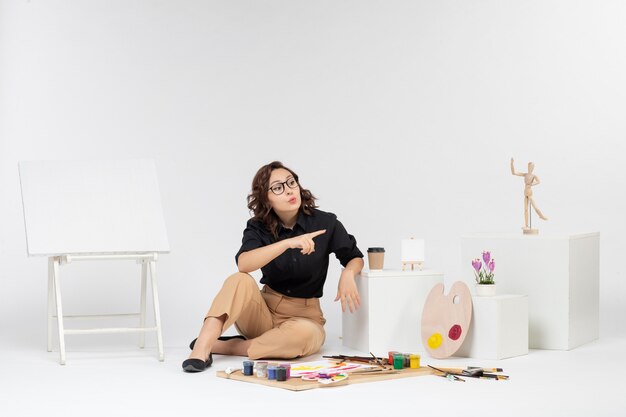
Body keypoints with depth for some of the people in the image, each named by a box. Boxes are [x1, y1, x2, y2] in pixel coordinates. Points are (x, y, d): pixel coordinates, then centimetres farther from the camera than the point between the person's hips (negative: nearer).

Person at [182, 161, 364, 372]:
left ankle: (221, 346, -25)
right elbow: (243, 264, -26)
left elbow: (355, 257, 7)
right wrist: (288, 243, -38)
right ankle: (202, 348, -39)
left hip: (304, 316, 0)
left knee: (303, 333, -38)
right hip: (265, 312, 1)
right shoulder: (258, 228, -6)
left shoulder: (325, 222, -7)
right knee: (240, 280, -30)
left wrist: (348, 274, -17)